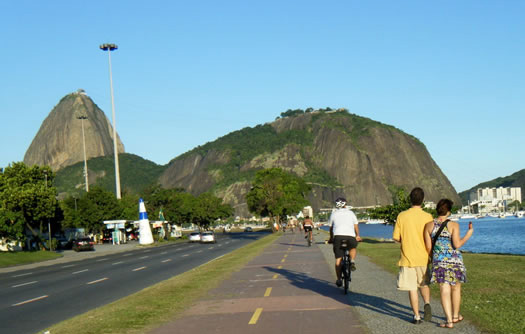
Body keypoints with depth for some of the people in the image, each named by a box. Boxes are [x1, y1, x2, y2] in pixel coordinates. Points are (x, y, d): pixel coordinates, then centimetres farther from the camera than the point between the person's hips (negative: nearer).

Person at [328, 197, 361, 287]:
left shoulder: (334, 214, 20)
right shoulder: (350, 213, 20)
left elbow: (331, 228, 25)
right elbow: (356, 226, 25)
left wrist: (331, 238, 40)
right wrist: (357, 236, 41)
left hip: (338, 236, 0)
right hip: (350, 236, 0)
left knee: (338, 259, 5)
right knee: (353, 248, 32)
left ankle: (339, 280, 2)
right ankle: (352, 261, 6)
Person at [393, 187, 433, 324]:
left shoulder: (402, 216, -6)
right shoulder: (427, 217, -7)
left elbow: (396, 237, -3)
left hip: (407, 257, -1)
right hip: (424, 257, 1)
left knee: (412, 288, 5)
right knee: (424, 284, 21)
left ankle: (417, 316, 6)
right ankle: (427, 303, -1)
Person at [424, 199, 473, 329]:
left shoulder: (429, 226, -1)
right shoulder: (453, 225, -9)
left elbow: (428, 247, 1)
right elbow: (457, 245, -14)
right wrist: (469, 233, -3)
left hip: (439, 262, 1)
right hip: (455, 261, -1)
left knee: (445, 291, 0)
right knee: (456, 289, 17)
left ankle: (449, 321, -6)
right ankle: (455, 316, 32)